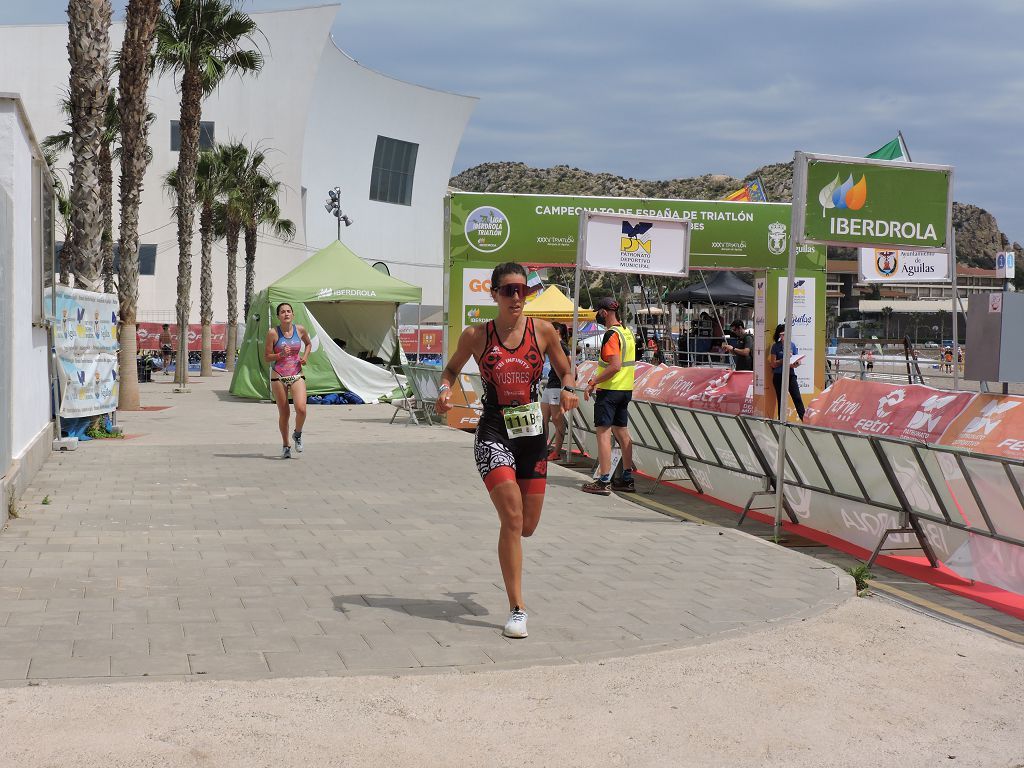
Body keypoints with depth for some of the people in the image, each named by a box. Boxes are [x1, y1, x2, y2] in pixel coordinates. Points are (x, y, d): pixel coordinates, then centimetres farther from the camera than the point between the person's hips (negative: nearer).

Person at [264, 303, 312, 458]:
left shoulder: (300, 330, 2)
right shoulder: (273, 333, -6)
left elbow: (309, 343, 23)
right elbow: (266, 357, -2)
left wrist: (305, 356, 5)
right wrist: (281, 355, -19)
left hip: (297, 376, 1)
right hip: (278, 377, -1)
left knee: (301, 409, -17)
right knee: (284, 414, 4)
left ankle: (297, 434, 13)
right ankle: (286, 445, 23)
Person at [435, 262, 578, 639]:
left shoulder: (543, 331, 0)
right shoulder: (476, 335, -3)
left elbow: (565, 372, 12)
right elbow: (452, 368, 14)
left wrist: (568, 390, -10)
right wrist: (444, 389, -7)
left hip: (533, 435, 3)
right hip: (493, 435, -3)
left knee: (527, 526, 7)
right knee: (513, 517, -16)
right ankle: (517, 608, -8)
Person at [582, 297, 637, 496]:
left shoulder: (611, 334, -15)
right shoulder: (627, 332, 13)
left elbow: (615, 366, -24)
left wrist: (593, 383, -18)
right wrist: (597, 380, 21)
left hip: (610, 390, -9)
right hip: (626, 389, 9)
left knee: (603, 432, -7)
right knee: (621, 431, 14)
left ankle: (603, 481, -10)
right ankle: (627, 479, 17)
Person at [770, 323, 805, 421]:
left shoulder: (792, 345, 8)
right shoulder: (776, 346, 1)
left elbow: (797, 361, 10)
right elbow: (773, 364, -2)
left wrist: (794, 364, -12)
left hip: (791, 375, 1)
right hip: (779, 376, -1)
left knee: (797, 398, -6)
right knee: (781, 400, 4)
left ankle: (804, 420, -8)